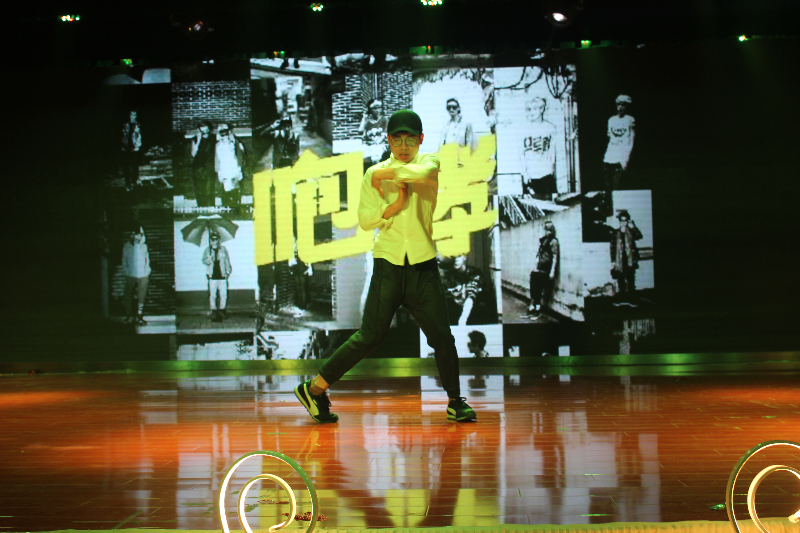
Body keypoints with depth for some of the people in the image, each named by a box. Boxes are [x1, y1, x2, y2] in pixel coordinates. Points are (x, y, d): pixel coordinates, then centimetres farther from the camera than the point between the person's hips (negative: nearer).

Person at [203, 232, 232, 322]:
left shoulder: (223, 249, 9)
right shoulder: (207, 250, 9)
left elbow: (227, 261, 11)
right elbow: (204, 260, 0)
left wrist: (227, 272, 4)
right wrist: (208, 260, -23)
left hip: (222, 275, 0)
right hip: (212, 276, 0)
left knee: (223, 294, -1)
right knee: (212, 295, -2)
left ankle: (222, 309, 14)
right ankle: (214, 310, 9)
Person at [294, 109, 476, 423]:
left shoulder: (429, 162, 6)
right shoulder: (374, 174, 8)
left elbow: (423, 173, -20)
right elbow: (365, 220, -1)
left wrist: (386, 174, -10)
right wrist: (395, 204, -14)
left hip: (423, 266, 1)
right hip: (388, 263, -1)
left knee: (441, 336, 2)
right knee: (371, 336, -3)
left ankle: (455, 402, 18)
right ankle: (315, 388, 6)